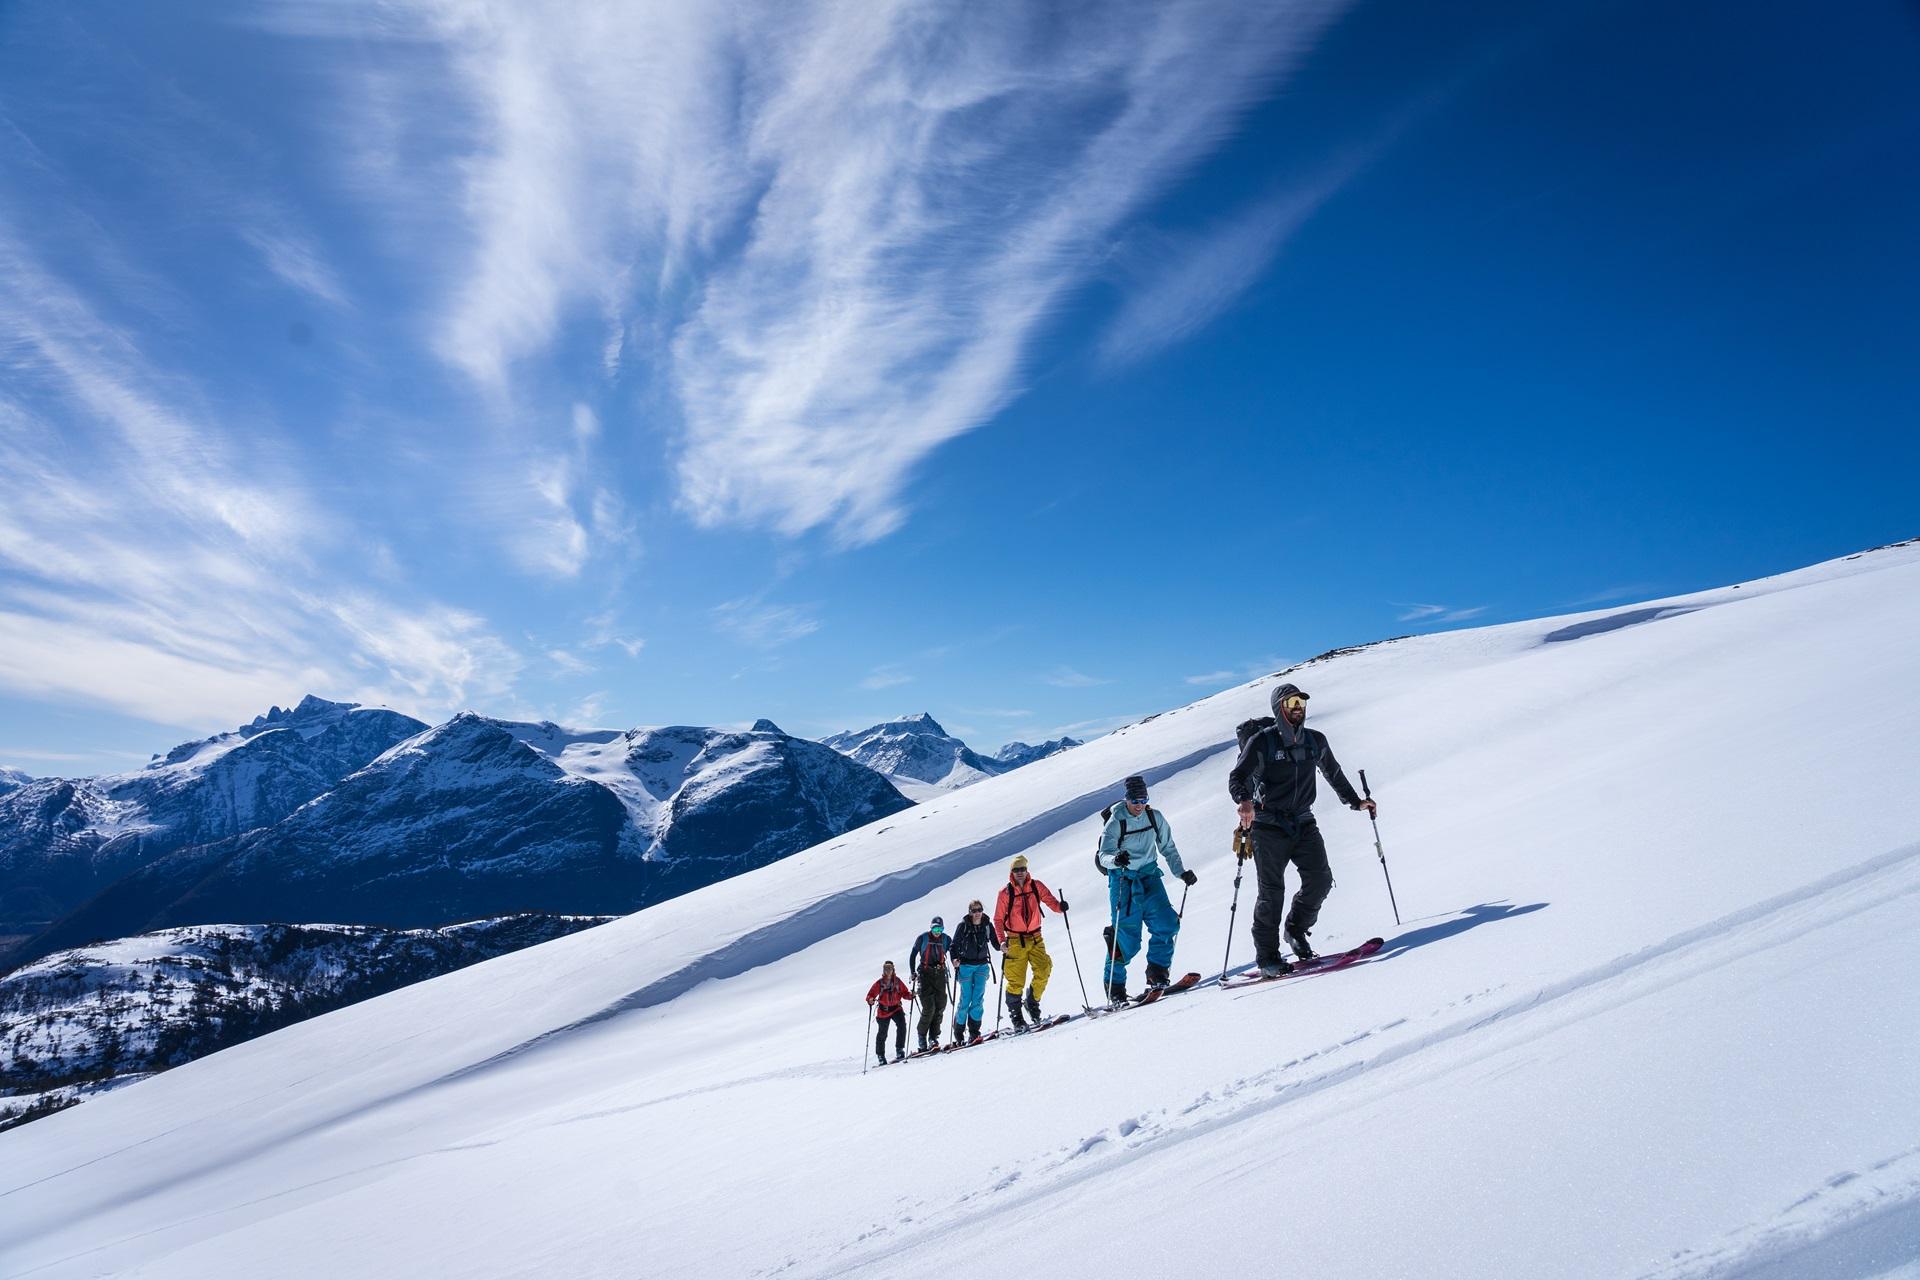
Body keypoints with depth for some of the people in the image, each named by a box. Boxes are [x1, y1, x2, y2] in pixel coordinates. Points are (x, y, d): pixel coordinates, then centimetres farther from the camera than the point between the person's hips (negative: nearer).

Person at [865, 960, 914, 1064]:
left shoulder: (897, 982, -4)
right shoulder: (879, 984, -8)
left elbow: (904, 993, 0)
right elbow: (871, 994, -5)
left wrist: (910, 995, -20)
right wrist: (870, 1000, -27)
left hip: (896, 1008, 1)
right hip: (883, 1011, -1)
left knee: (902, 1025, -23)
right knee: (882, 1034, 6)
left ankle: (899, 1050, -13)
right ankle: (881, 1056, 25)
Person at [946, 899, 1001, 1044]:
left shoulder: (987, 925, 2)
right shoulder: (963, 926, -6)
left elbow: (995, 944, 6)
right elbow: (955, 945, -4)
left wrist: (1002, 946, -15)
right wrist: (955, 960, -19)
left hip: (982, 965, 3)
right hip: (966, 965, -3)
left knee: (979, 997, -6)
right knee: (965, 998, -4)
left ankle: (974, 1031, -1)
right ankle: (958, 1030, 10)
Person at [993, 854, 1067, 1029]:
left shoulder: (1036, 886, 2)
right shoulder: (1005, 893, -4)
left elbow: (1050, 901, 0)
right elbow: (998, 919, -1)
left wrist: (1060, 906, -23)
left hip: (1035, 938, 2)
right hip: (1015, 941, -2)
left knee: (1043, 971, -12)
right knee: (1016, 980, -3)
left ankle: (1033, 1002, 13)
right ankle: (1015, 1016, 12)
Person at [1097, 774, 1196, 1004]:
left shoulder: (1156, 817, 1)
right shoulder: (1116, 823, -11)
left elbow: (1168, 848, 12)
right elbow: (1103, 856, -20)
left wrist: (1182, 872, 3)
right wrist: (1116, 859, -41)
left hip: (1149, 876, 4)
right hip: (1123, 879, -4)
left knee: (1167, 924, -12)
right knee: (1127, 934, -7)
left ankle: (1157, 972, 3)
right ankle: (1114, 984, 9)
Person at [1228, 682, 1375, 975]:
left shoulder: (1315, 741, 8)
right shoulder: (1262, 742, -8)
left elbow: (1334, 774, 25)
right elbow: (1237, 778, -12)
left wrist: (1355, 801, 25)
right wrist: (1245, 801, -31)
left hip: (1303, 824, 4)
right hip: (1269, 827, -4)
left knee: (1320, 880, -7)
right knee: (1272, 892, -3)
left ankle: (1296, 930, 18)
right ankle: (1267, 957, 7)